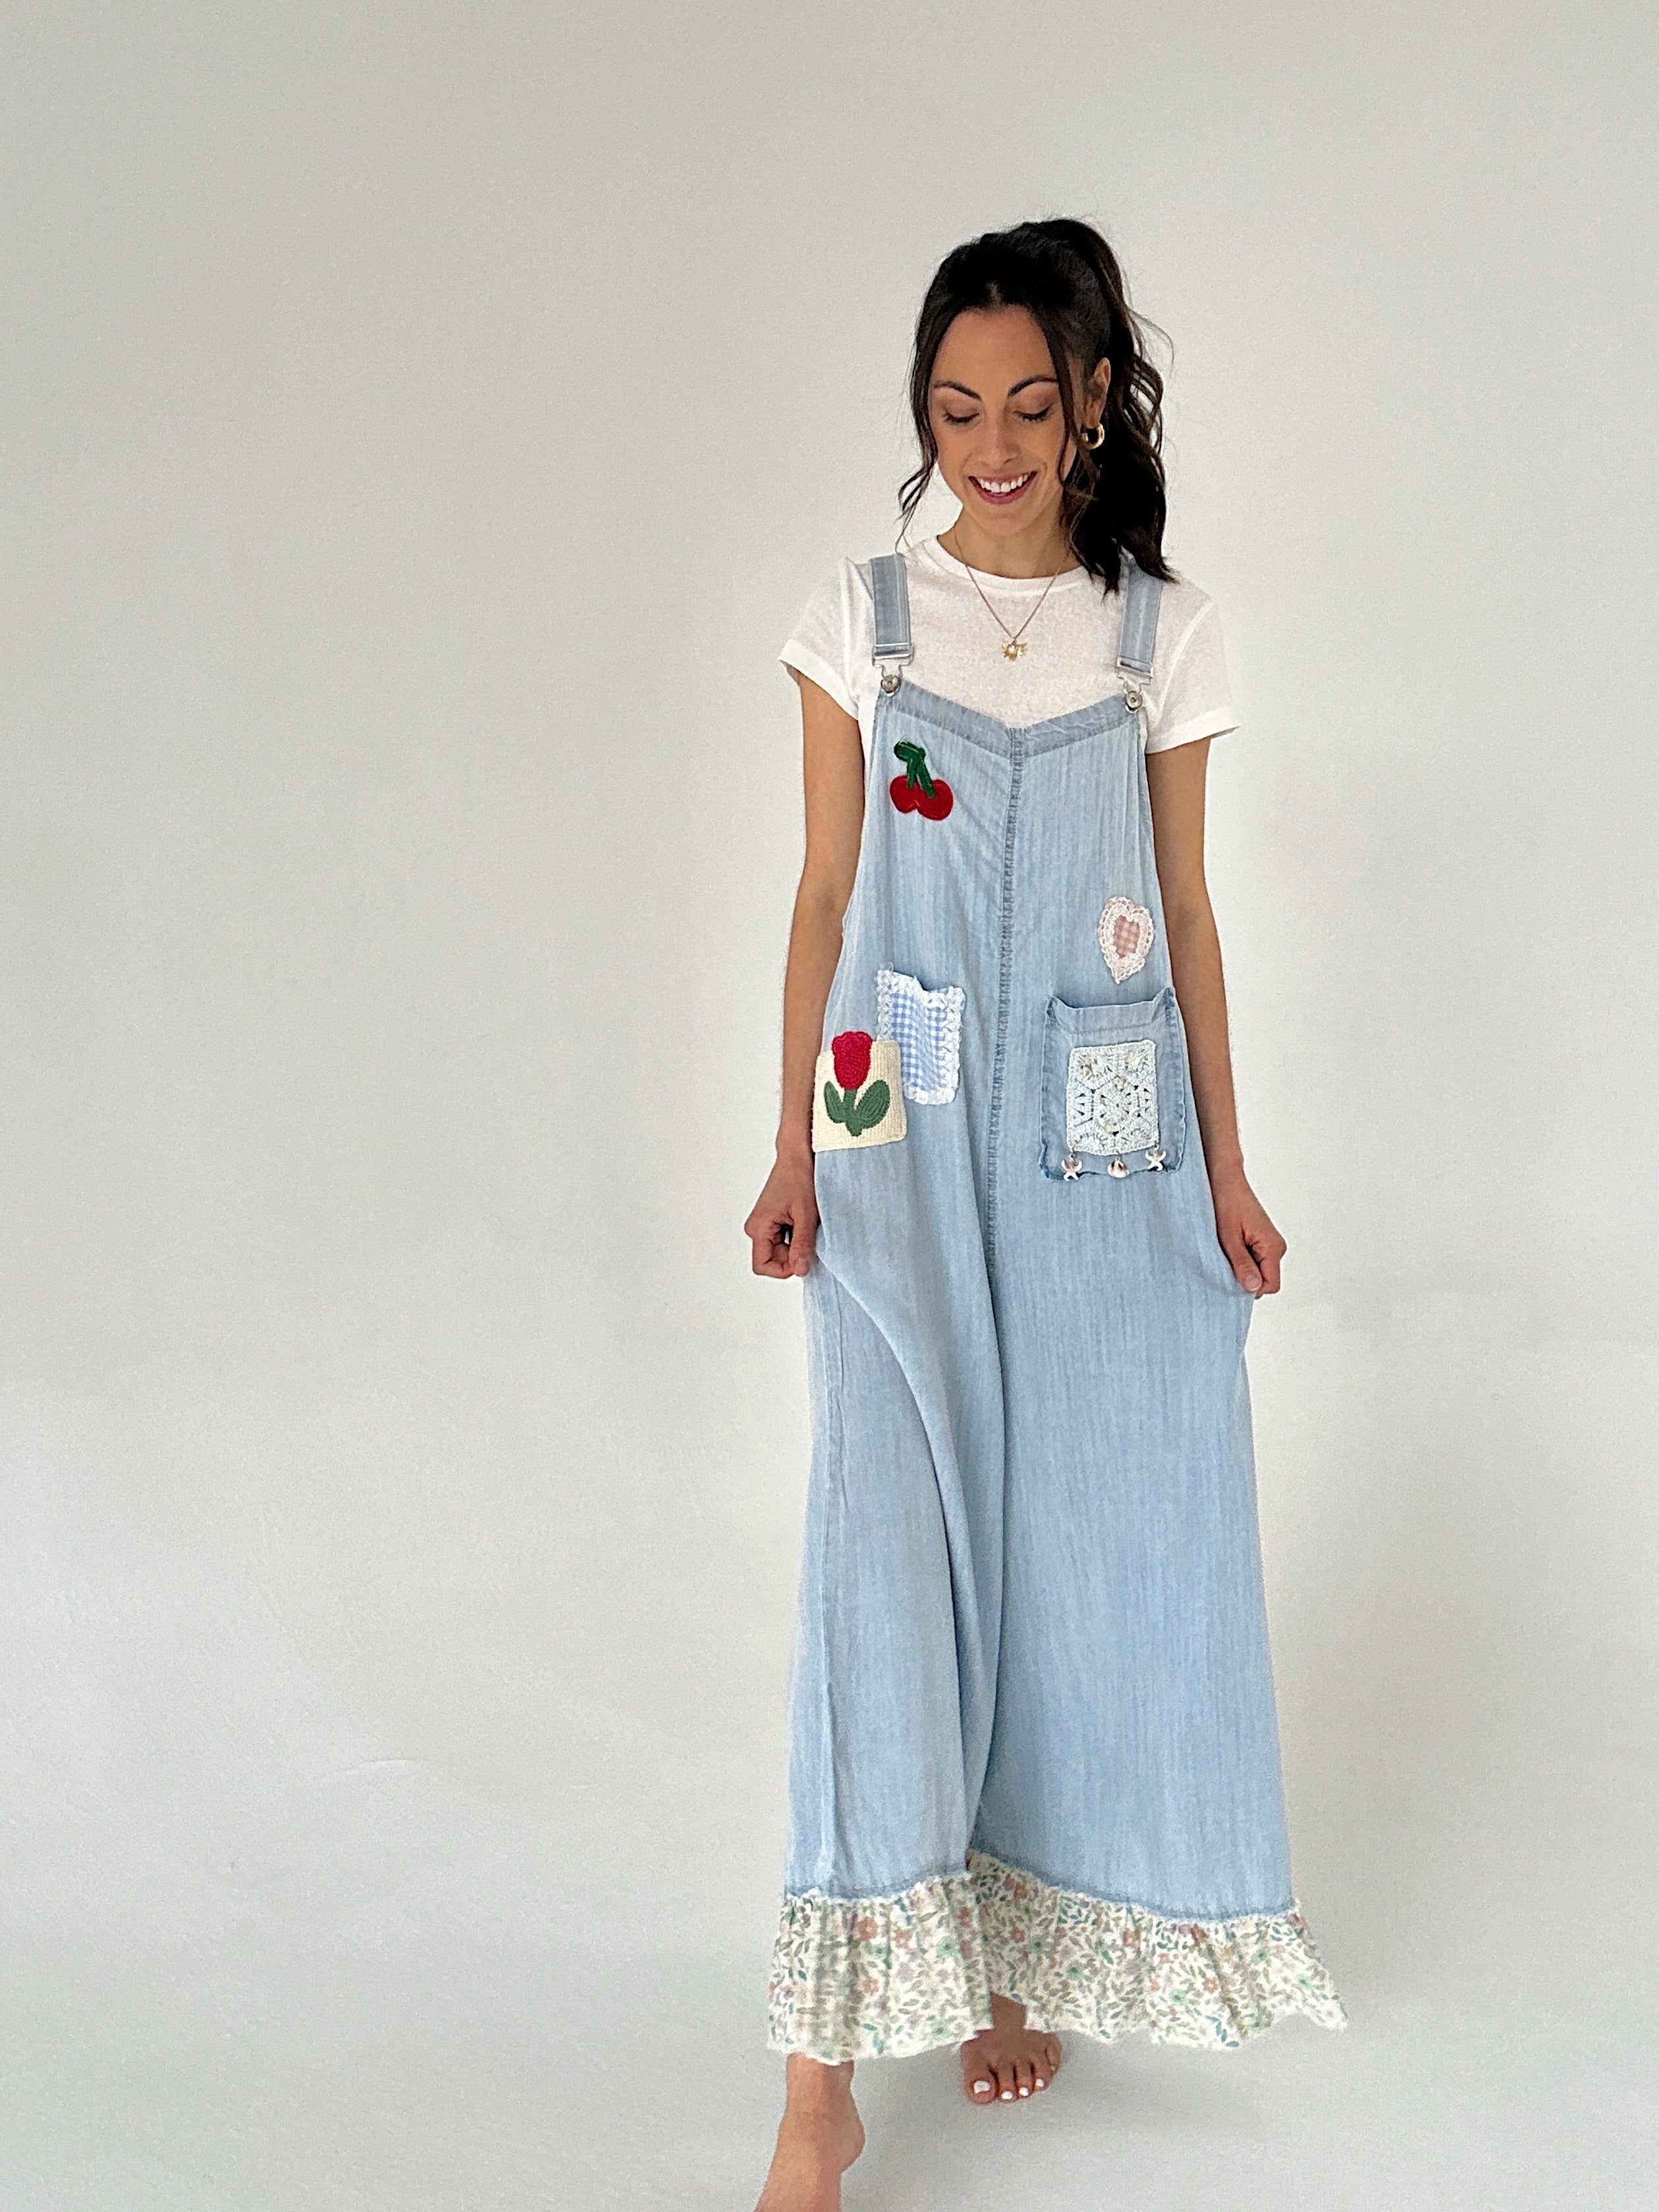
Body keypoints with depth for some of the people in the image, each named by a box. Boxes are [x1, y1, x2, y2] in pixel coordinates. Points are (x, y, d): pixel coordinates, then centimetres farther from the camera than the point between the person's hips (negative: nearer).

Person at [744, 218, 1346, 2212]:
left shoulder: (1164, 634, 6)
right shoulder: (858, 622, 4)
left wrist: (1227, 1166, 5)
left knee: (1084, 1538, 5)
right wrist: (794, 1146, 0)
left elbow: (1186, 912, 8)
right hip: (905, 1133, -1)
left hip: (1103, 1144, 2)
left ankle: (1029, 1953, 25)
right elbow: (825, 895, 5)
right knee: (888, 1540, -10)